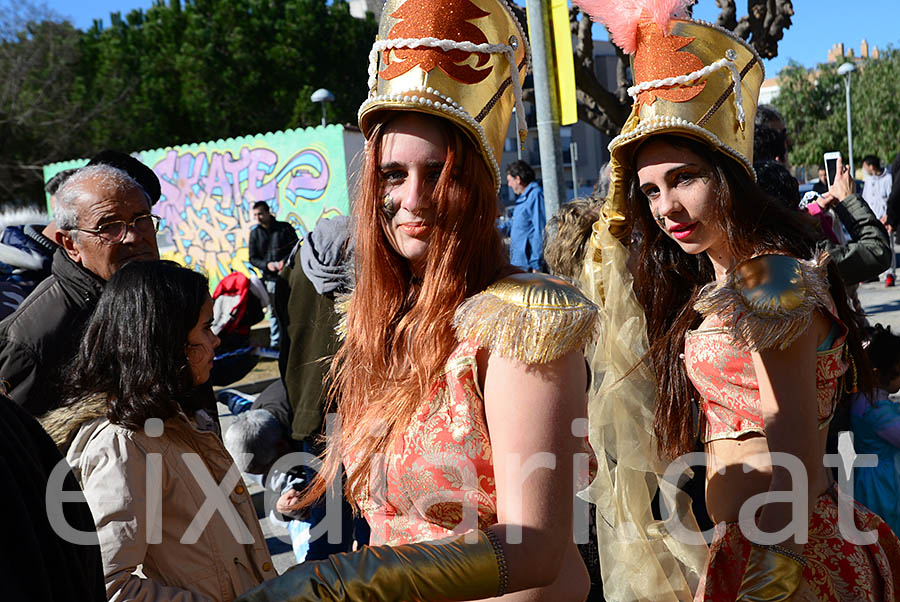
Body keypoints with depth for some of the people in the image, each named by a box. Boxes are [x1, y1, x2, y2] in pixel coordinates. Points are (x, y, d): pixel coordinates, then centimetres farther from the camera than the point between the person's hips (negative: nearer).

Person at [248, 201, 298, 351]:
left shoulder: (285, 228, 1)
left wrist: (285, 261, -16)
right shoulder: (255, 233, 10)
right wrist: (267, 265, -11)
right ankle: (275, 343, 14)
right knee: (273, 312, 7)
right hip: (270, 279, 3)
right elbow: (253, 258, 9)